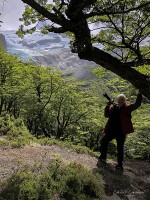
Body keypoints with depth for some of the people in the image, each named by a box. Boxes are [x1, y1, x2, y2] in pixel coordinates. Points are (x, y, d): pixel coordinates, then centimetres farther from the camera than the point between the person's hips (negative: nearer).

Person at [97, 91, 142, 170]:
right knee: (104, 142, 4)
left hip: (121, 131, -3)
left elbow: (137, 104, -4)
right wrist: (108, 106, -6)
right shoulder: (113, 107, 12)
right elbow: (106, 115, 8)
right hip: (111, 130, 3)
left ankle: (120, 164, 15)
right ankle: (102, 158, 22)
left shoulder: (127, 107, 5)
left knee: (120, 147, 5)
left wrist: (139, 94, -14)